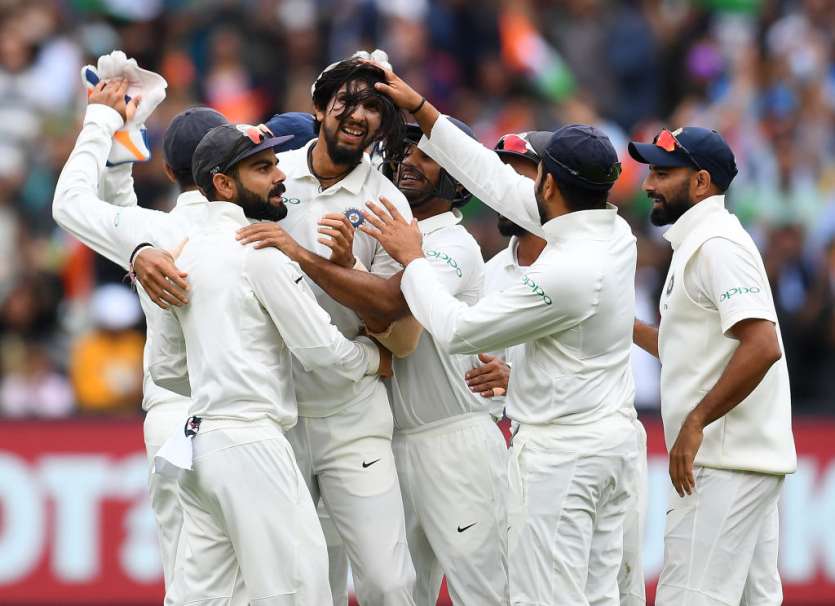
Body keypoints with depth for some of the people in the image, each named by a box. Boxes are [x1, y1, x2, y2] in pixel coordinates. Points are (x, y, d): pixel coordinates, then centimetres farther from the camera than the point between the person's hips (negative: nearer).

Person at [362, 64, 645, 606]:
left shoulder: (567, 271, -24)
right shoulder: (615, 234, 3)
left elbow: (458, 331, -16)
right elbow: (500, 183, 11)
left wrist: (411, 258, -3)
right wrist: (422, 110, 13)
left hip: (562, 452, -9)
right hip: (613, 437, 9)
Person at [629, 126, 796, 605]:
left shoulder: (716, 244, -13)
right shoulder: (698, 243, 19)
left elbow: (762, 346, -25)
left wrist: (696, 422, -24)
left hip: (725, 462, -11)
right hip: (749, 459, 11)